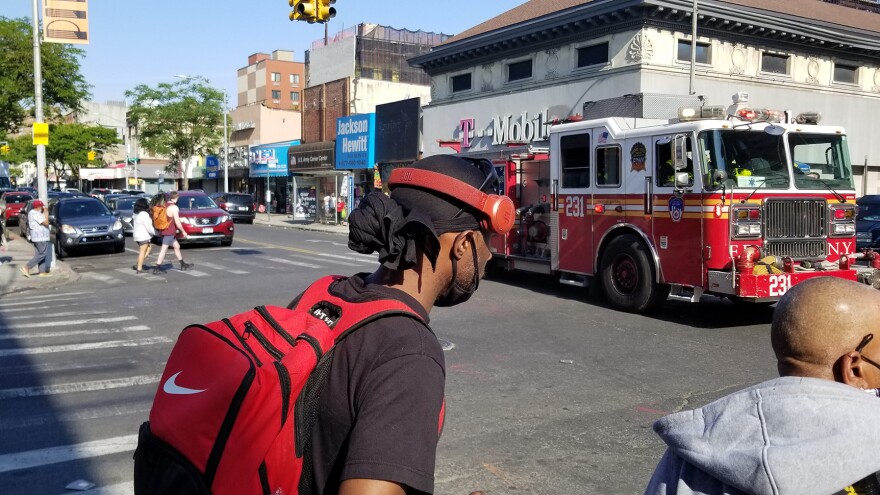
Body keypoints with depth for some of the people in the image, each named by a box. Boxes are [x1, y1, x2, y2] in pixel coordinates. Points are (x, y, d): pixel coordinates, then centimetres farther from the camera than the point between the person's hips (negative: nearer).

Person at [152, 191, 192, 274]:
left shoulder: (165, 205, 7)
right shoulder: (174, 207, -16)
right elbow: (177, 222, -18)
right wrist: (183, 231, -6)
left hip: (165, 230, 9)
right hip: (169, 232, -9)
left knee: (177, 246, 19)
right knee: (164, 249, -6)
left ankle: (183, 265, 29)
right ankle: (157, 269, -6)